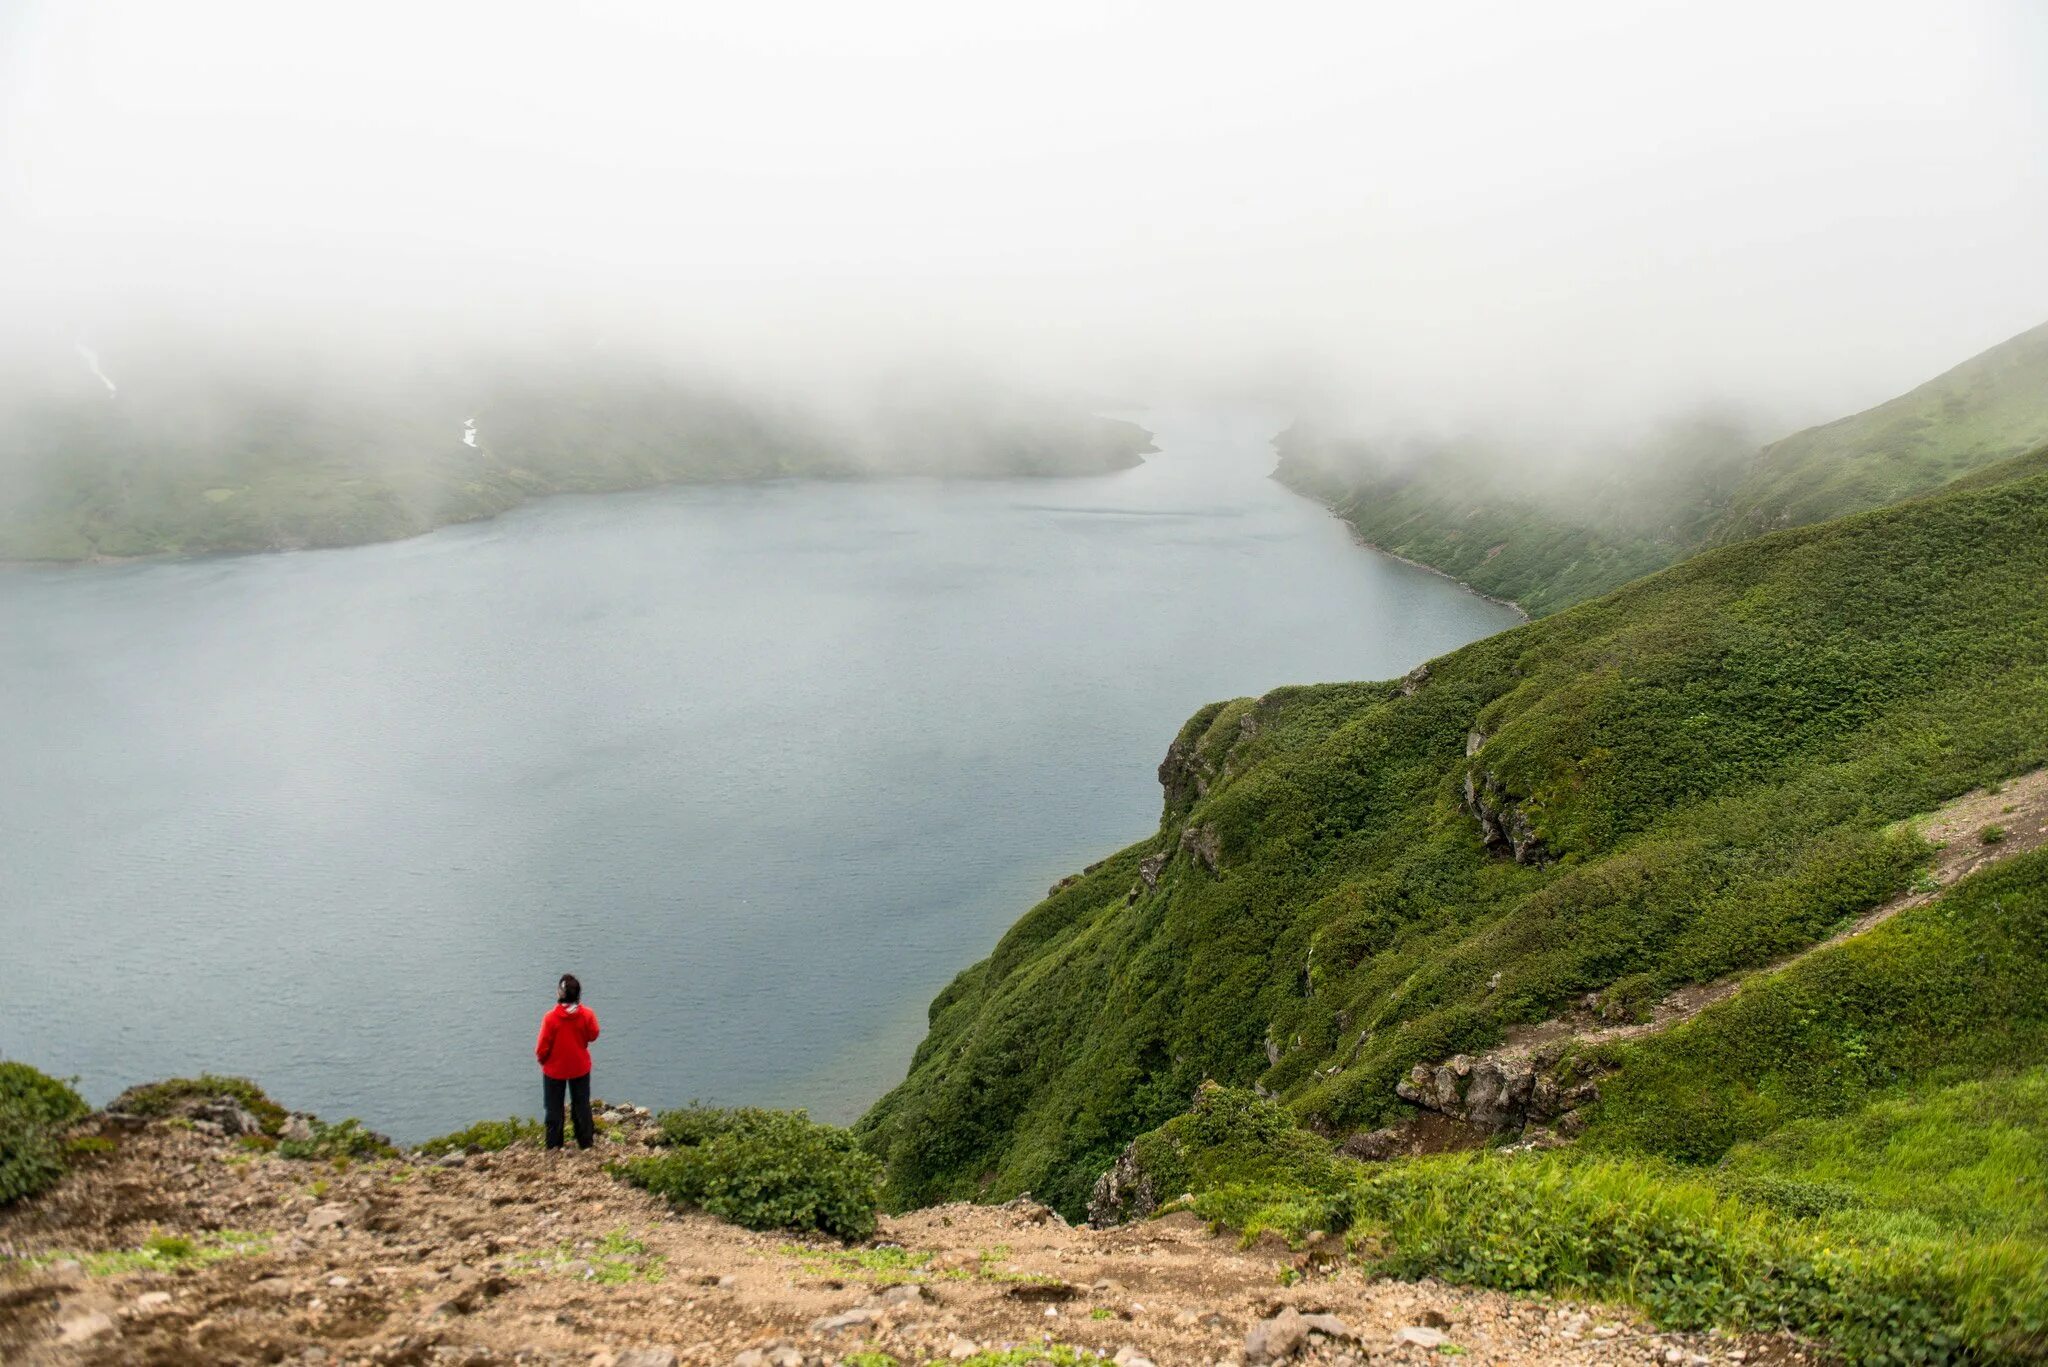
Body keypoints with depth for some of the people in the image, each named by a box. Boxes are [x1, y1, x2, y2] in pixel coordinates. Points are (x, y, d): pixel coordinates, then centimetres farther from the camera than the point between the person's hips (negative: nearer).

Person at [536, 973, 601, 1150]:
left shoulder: (550, 1018, -25)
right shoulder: (587, 1014, -18)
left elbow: (542, 1047, -15)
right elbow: (593, 1036, 0)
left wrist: (541, 1059, 5)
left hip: (554, 1069, -2)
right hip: (580, 1068, 2)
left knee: (554, 1108, 16)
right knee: (581, 1105, 20)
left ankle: (554, 1144, 23)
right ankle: (586, 1141, 28)